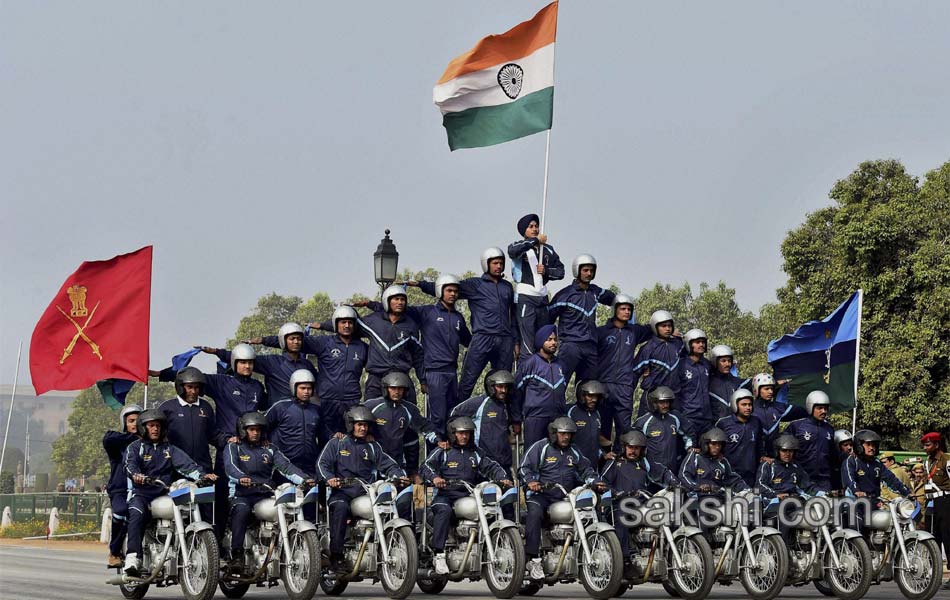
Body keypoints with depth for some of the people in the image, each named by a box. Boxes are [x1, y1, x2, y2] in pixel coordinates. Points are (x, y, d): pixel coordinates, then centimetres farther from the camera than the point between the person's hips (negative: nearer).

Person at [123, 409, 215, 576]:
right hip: (141, 493, -3)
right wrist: (136, 475, -33)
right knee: (137, 514, -33)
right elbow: (130, 464, -9)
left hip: (164, 494, 3)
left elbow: (185, 464, 4)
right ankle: (133, 559, -43)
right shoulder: (135, 447, 12)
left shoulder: (170, 449, 21)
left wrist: (202, 475, -15)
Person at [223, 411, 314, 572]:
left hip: (266, 495, 3)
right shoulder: (233, 447, 12)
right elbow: (230, 466, -9)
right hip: (242, 495, -3)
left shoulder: (270, 450, 22)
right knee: (242, 510, -37)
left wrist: (304, 479, -13)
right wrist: (241, 478, -33)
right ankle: (236, 555, -39)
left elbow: (285, 466, 7)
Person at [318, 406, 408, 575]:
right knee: (340, 507, -36)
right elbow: (322, 463, 3)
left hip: (365, 492, 3)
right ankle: (336, 557, -35)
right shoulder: (337, 443, 13)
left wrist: (399, 476, -9)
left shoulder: (373, 447, 21)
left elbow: (387, 464, 12)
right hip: (342, 491, -3)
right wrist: (329, 478, -18)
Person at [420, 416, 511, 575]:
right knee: (444, 511, -36)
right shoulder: (442, 451, 8)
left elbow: (491, 467, 18)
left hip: (467, 496, 4)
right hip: (445, 495, -4)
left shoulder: (475, 453, 22)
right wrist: (434, 477, -25)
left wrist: (502, 478, -2)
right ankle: (439, 554, -38)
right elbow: (426, 467, -3)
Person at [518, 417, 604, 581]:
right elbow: (524, 467, -3)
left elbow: (585, 469, 26)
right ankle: (533, 559, -35)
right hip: (542, 494, -5)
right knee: (534, 514, -35)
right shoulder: (540, 447, 3)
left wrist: (595, 482, 7)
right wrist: (530, 481, -22)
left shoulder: (574, 452, 19)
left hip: (566, 498, 5)